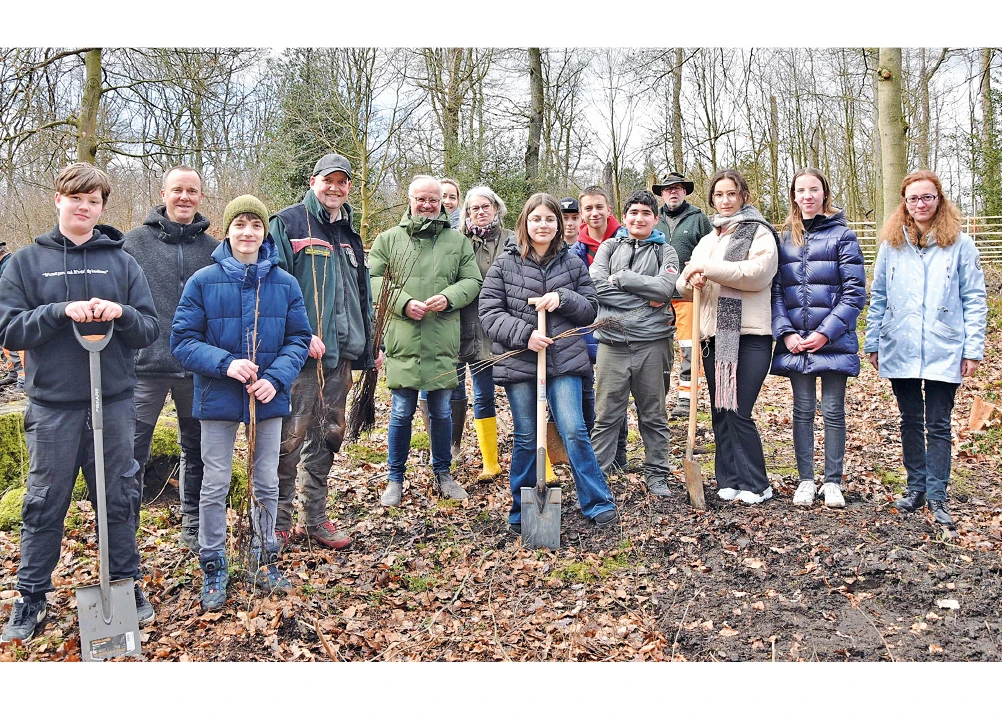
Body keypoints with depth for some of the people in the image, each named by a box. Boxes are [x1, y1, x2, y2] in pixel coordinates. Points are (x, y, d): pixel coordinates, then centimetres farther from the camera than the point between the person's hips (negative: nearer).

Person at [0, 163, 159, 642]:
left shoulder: (122, 263, 6)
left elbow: (150, 329, 3)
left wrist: (121, 314, -17)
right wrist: (62, 311, -18)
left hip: (114, 404, 1)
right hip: (52, 406, -1)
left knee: (120, 501, 10)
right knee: (44, 507, 9)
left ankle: (126, 585, 26)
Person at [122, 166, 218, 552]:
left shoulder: (213, 248, 7)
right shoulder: (135, 241, 2)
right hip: (145, 365, -2)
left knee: (197, 450, 13)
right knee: (132, 451, -2)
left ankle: (193, 526, 28)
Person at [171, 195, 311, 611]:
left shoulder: (285, 284, -1)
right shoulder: (203, 282, -6)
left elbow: (299, 340, 1)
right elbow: (182, 341, -6)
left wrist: (276, 378, -15)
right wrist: (225, 363, -22)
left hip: (269, 399, 2)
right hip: (218, 398, -2)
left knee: (267, 484, 13)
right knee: (215, 486, 7)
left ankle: (264, 560, 31)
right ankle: (213, 569, 23)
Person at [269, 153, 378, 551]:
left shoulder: (349, 235, 20)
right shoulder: (288, 223, -2)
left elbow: (362, 296, 25)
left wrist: (370, 347, 21)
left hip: (341, 354, 7)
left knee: (328, 436, 11)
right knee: (290, 437, -6)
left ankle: (315, 517, 22)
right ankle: (278, 522, 7)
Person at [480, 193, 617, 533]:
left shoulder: (573, 263, 7)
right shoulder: (505, 264, 2)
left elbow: (590, 309, 8)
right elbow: (489, 312, -2)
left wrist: (562, 298, -11)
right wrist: (524, 334, -17)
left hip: (565, 360, 1)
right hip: (518, 361, 0)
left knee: (574, 432, -4)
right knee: (525, 439, 8)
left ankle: (597, 503, 10)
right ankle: (521, 511, 21)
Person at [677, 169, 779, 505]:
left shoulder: (759, 232, 2)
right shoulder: (708, 239, 21)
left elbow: (757, 272, -16)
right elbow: (684, 284, 13)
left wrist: (708, 269, -17)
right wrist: (691, 281, -10)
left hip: (750, 335, -6)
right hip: (714, 335, 7)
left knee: (738, 411, -9)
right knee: (719, 411, 8)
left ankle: (755, 485, 3)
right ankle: (728, 481, 18)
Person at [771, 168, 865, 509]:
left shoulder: (842, 235, 0)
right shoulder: (785, 239, 10)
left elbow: (855, 292, -5)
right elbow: (776, 290, 6)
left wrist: (826, 332, -13)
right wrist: (785, 333, -7)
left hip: (833, 340, -3)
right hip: (795, 342, 3)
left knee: (833, 411, 4)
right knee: (803, 410, 8)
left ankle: (833, 481, 15)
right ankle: (806, 480, 18)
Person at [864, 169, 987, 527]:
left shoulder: (960, 244, 0)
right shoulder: (891, 245, 6)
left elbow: (974, 300, 0)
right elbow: (878, 298, 9)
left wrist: (973, 349, -5)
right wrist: (873, 343, 5)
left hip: (944, 352, -2)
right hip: (900, 351, 2)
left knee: (938, 425, 3)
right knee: (910, 421, 12)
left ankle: (937, 495, 11)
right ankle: (916, 487, 24)